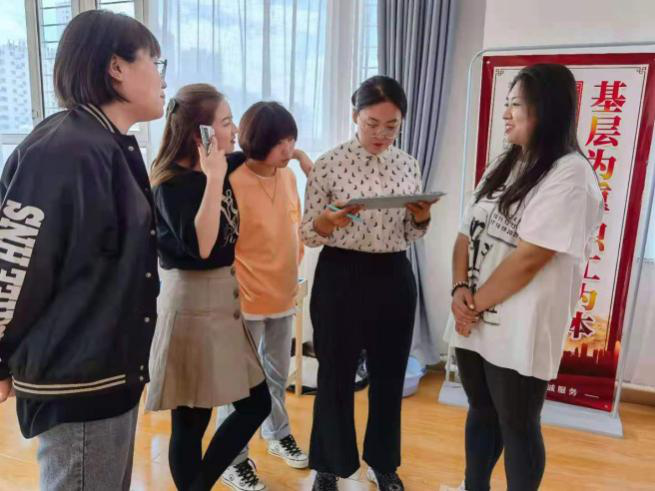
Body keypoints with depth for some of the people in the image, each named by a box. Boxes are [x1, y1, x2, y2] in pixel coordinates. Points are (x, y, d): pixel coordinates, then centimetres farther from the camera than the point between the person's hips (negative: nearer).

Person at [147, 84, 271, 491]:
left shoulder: (220, 168, 6)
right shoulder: (173, 183, -16)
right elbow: (200, 246, -29)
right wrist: (214, 178, -28)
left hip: (223, 298, 9)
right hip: (192, 304, -9)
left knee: (257, 403, 15)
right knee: (191, 421, 7)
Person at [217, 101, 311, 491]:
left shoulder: (288, 176, 2)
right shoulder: (233, 182, -19)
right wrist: (236, 289, -13)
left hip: (284, 295, 7)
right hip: (247, 299, -6)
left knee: (278, 374, 23)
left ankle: (279, 435, 45)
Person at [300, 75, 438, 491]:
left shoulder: (409, 165, 5)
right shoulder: (329, 164, -7)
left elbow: (411, 234, 10)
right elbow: (308, 235, -5)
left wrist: (422, 217, -11)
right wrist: (329, 220, -25)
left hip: (394, 278, 4)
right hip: (340, 278, -3)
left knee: (389, 374, 15)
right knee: (336, 375, 8)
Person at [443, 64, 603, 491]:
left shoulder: (570, 174, -14)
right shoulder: (504, 167, 12)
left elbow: (528, 259, -20)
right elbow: (467, 235, 9)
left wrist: (475, 303, -11)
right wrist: (460, 291, -7)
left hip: (519, 332, -7)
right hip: (474, 325, 7)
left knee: (518, 428, 11)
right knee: (481, 415, 21)